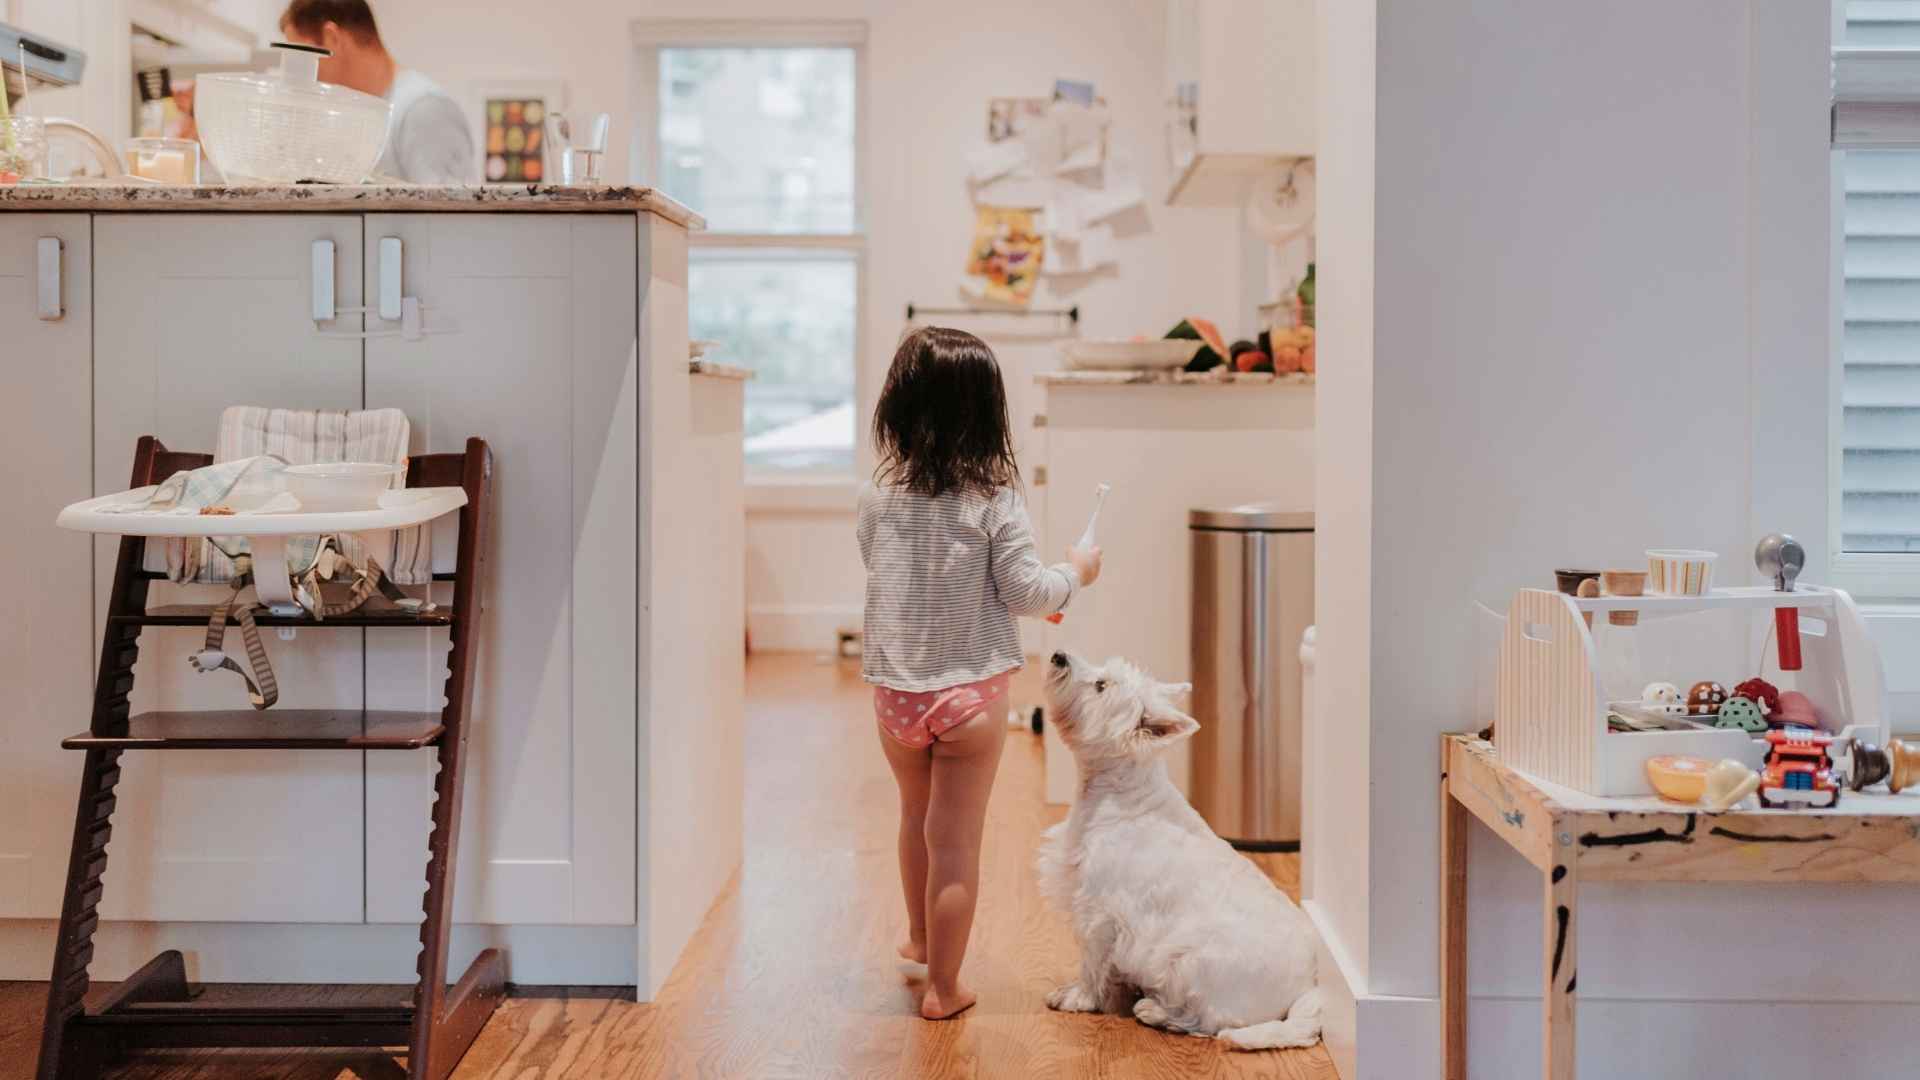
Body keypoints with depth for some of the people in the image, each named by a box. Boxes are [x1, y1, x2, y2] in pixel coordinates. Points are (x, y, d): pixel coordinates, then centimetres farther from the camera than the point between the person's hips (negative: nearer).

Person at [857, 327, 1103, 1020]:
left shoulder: (879, 493, -4)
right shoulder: (995, 496, -14)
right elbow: (1026, 592, -11)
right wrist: (1074, 573, 9)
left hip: (894, 690, 4)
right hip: (971, 690, -4)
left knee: (916, 816, 26)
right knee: (956, 843, 6)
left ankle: (919, 937, 48)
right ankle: (942, 987, 16)